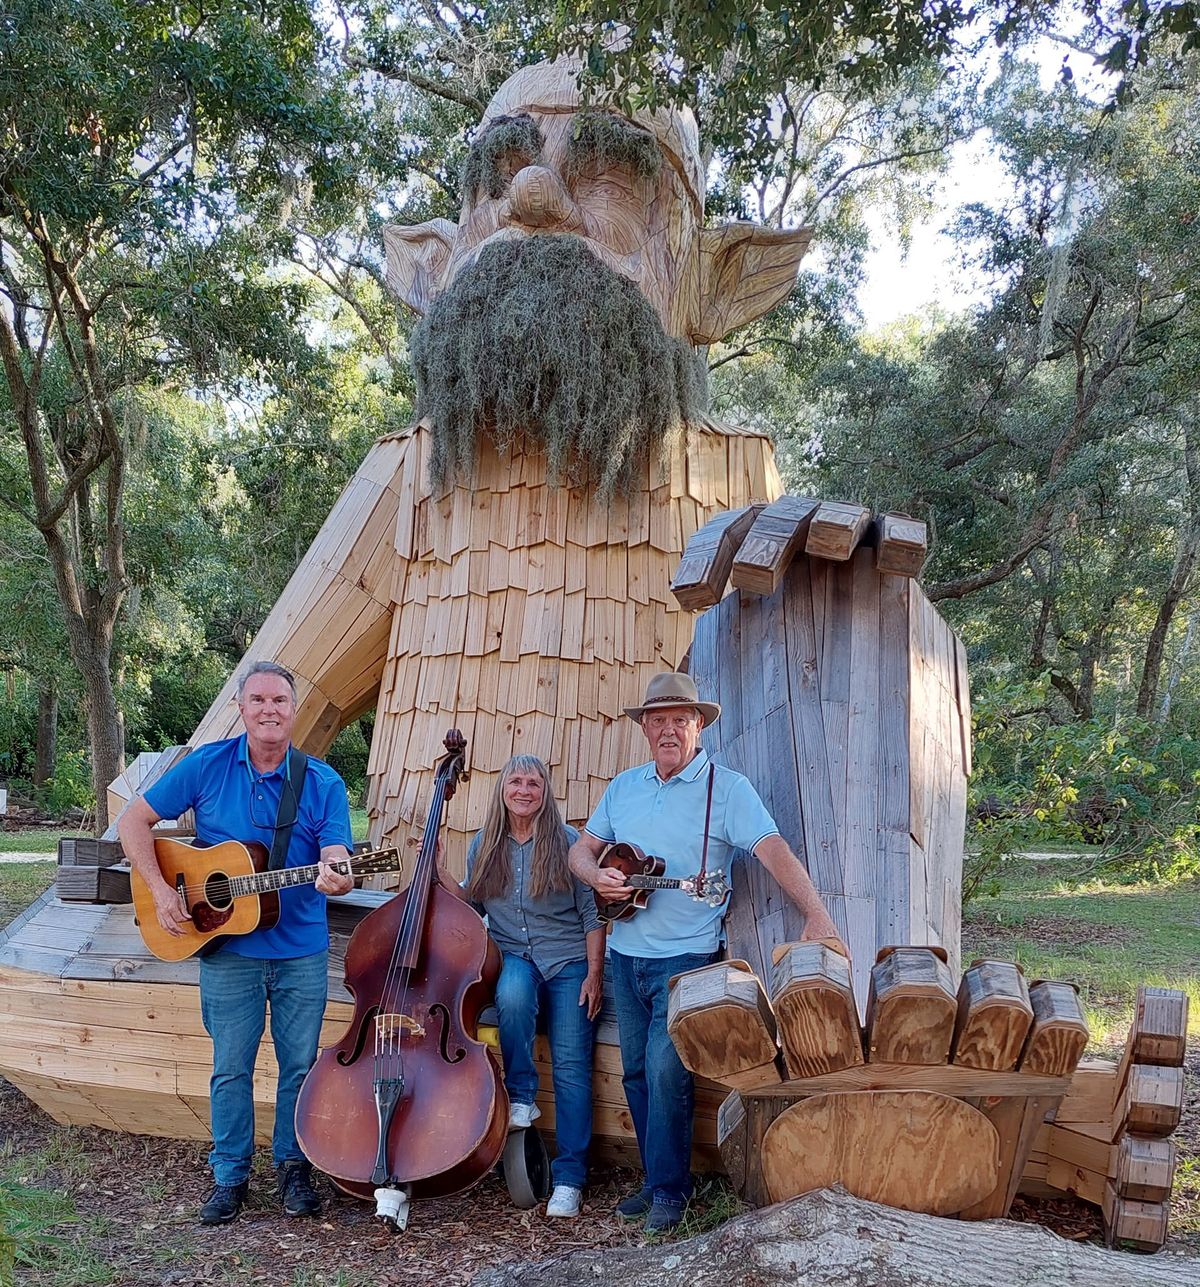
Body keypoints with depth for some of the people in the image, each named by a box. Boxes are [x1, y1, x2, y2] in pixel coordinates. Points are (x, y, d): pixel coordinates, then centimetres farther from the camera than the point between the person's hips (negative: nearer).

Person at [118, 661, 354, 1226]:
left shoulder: (323, 783, -3)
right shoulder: (207, 766, -3)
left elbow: (335, 859, -10)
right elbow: (134, 821, 1)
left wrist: (334, 878, -35)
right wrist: (160, 891, -9)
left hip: (302, 951, 0)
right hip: (227, 949, 0)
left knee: (300, 1065, 9)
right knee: (231, 1069, 9)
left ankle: (293, 1167, 27)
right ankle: (230, 1176, 25)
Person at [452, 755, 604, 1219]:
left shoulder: (568, 842, -3)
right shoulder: (485, 847, 8)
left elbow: (592, 913, -1)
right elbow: (469, 906, 13)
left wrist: (594, 973, -7)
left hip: (569, 962, -2)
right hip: (513, 958, 2)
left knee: (571, 1066, -12)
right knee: (513, 991, -35)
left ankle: (569, 1178, -2)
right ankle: (520, 1096, -16)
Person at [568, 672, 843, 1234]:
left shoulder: (726, 787, -7)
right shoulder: (623, 786, 10)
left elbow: (772, 849, -17)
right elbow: (582, 849, 15)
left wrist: (816, 914, -29)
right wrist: (597, 876, -8)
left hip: (685, 956, -6)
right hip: (625, 953, 6)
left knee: (665, 1070, -11)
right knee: (636, 1071, 11)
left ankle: (670, 1191, 5)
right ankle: (655, 1179, 26)